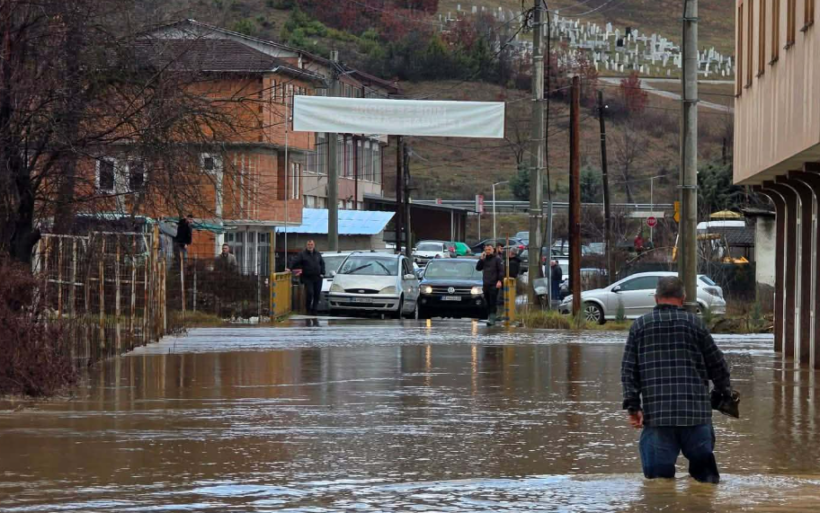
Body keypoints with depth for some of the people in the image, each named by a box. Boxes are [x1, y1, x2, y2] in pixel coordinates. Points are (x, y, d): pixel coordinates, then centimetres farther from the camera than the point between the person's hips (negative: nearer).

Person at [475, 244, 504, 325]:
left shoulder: (497, 259, -1)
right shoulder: (484, 259, 16)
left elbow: (501, 270, -6)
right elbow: (478, 268, 13)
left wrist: (499, 280, -16)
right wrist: (481, 259, 1)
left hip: (494, 285, -6)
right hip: (486, 284, 6)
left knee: (493, 302, -11)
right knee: (488, 303, 8)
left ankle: (492, 318, -17)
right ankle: (489, 317, 14)